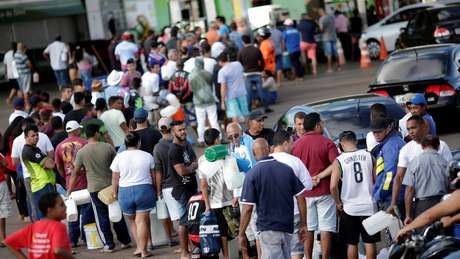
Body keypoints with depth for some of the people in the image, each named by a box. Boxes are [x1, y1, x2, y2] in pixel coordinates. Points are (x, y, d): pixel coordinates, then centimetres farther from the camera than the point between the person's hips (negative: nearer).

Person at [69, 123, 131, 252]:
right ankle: (125, 241, 20)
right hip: (111, 186, 1)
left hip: (95, 188, -1)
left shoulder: (81, 152, -7)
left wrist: (69, 190, 5)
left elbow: (75, 172, -3)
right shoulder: (108, 147, -6)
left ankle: (108, 244, 5)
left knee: (101, 217, 6)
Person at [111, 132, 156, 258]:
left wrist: (115, 193, 15)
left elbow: (115, 179, 2)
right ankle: (143, 250, -3)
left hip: (125, 192, 1)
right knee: (142, 220, -2)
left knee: (133, 221, 17)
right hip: (144, 190, -1)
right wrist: (156, 191, 19)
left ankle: (139, 247, 13)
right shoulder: (147, 156, 0)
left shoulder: (119, 157, 0)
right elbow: (153, 176, 6)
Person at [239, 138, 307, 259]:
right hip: (287, 228, 5)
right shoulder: (287, 169, 2)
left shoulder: (252, 174, -10)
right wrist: (303, 225, 10)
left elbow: (247, 208, -12)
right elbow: (301, 198, 2)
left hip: (267, 229, -4)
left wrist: (241, 234, -4)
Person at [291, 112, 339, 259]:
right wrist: (319, 176, -13)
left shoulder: (296, 145, 2)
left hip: (304, 192, 3)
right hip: (324, 191, -3)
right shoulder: (327, 143, -8)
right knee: (326, 228, 1)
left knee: (308, 229, 10)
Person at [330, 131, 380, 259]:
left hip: (349, 208, -1)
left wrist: (338, 203, 1)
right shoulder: (368, 156, -1)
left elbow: (333, 186, -14)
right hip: (368, 206, 1)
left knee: (352, 243, 9)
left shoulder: (339, 161, -8)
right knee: (370, 242, 7)